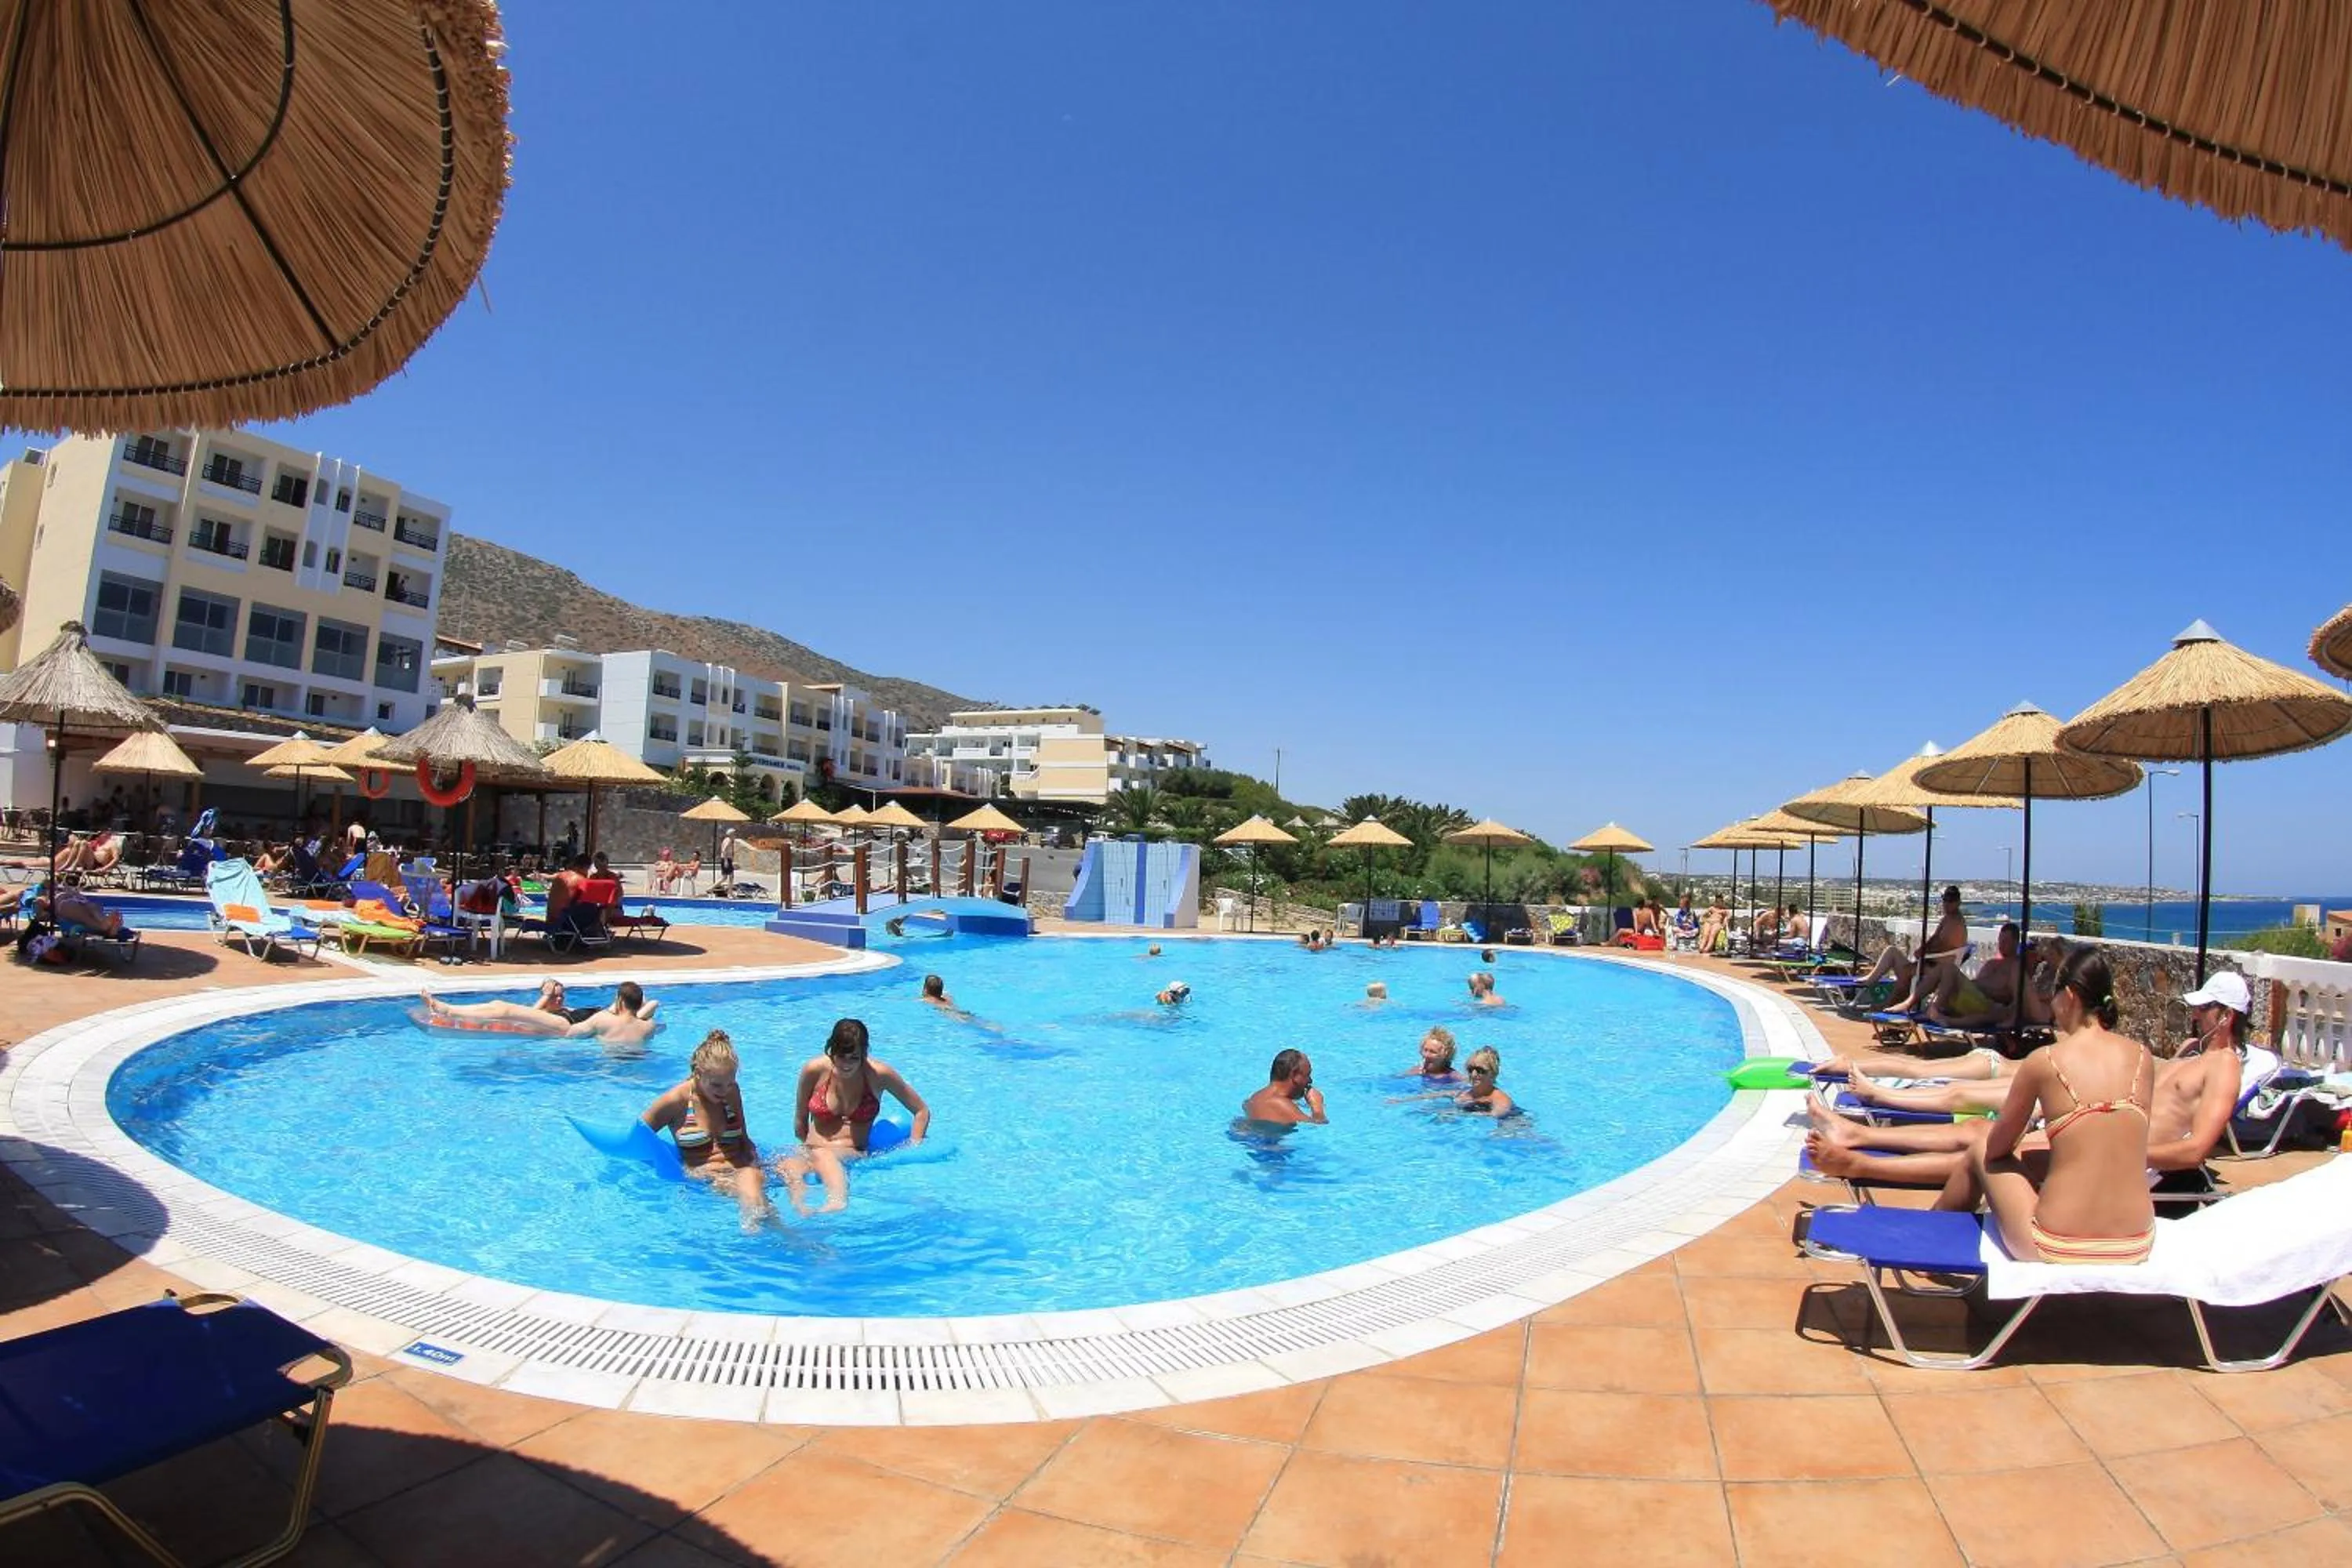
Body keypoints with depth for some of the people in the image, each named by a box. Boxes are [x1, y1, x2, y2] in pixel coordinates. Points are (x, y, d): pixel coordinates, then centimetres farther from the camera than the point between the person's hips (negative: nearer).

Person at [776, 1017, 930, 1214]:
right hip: (811, 1153, 3)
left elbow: (922, 1111, 5)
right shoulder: (814, 1070, 0)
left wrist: (912, 1150, -3)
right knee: (785, 1167, -34)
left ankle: (837, 1202, -67)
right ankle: (801, 1211, -60)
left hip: (856, 1155, -3)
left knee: (821, 1154, -39)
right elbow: (800, 1123, 14)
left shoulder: (878, 1074, -3)